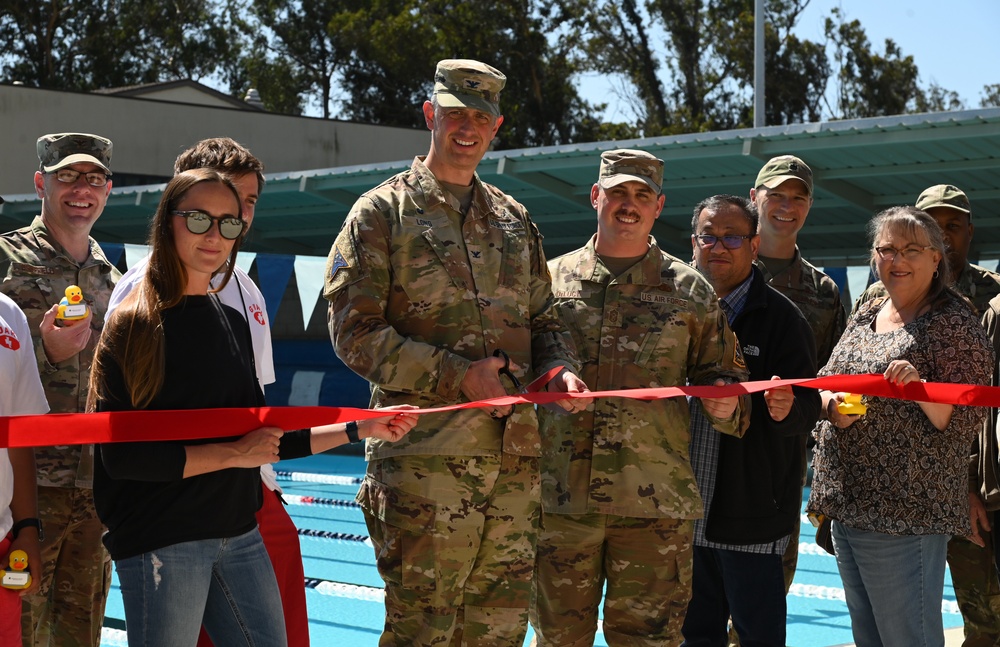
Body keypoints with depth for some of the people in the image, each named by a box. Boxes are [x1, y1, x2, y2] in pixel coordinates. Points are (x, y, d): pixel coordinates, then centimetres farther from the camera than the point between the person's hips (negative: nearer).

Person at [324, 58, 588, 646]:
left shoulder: (514, 219, 19)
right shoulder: (383, 212, 2)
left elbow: (544, 319, 23)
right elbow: (355, 332, -6)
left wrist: (560, 370, -1)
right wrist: (456, 375, -15)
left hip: (514, 459, 5)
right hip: (422, 459, -5)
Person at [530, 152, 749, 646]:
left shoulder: (690, 291, 10)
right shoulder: (553, 279, 11)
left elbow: (722, 373, 14)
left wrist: (724, 402, -6)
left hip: (655, 500, -1)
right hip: (560, 495, 1)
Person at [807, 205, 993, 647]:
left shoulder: (953, 321, -7)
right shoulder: (866, 315, 15)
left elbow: (967, 419, -12)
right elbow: (825, 381, 18)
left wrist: (920, 388, -30)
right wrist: (833, 405, -5)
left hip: (904, 518, -8)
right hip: (848, 508, 8)